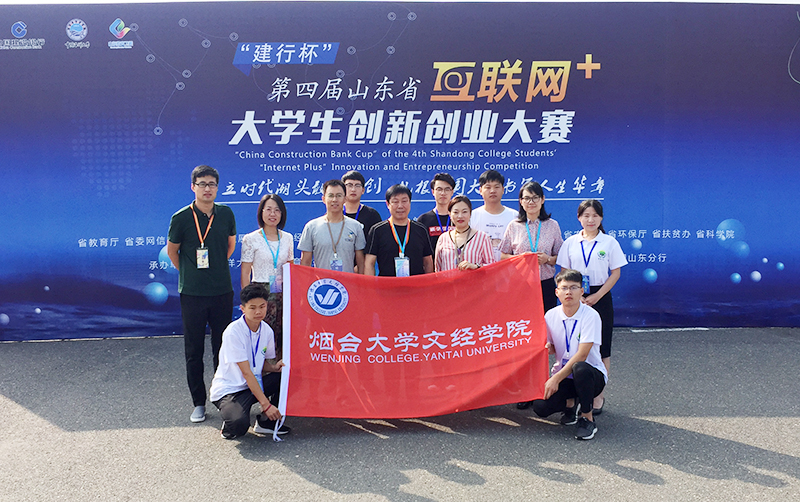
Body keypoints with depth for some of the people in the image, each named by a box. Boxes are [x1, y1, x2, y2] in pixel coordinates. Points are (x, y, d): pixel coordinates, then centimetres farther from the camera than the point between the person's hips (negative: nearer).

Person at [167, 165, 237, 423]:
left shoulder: (225, 214, 3)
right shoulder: (181, 218, -5)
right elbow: (172, 251, 8)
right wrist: (189, 273, 11)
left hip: (222, 291, 2)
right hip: (192, 294, -2)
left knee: (223, 348, 8)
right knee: (194, 351, 5)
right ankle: (199, 403, 15)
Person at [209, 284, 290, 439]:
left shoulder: (266, 330, 0)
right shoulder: (233, 332, -21)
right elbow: (246, 372, -23)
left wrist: (274, 367, -13)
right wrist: (265, 404, -25)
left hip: (254, 384, 7)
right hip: (228, 390, -7)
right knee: (239, 425, -35)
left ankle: (266, 422, 1)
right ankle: (229, 426, 4)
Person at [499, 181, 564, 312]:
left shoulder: (552, 225, 7)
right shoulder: (513, 226, 6)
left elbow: (560, 257, 9)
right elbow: (503, 256, 7)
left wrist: (548, 259, -11)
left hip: (546, 285, 1)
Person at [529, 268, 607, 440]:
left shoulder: (590, 315, -15)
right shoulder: (551, 315, 0)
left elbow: (581, 355, -21)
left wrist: (556, 378, -26)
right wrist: (547, 347, -12)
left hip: (591, 373, -3)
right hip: (562, 373, 4)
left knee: (580, 368, -41)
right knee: (540, 407, -23)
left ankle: (587, 418, -16)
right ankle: (570, 403, 12)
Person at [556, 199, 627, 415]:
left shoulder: (609, 242, 1)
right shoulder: (570, 243, 5)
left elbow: (615, 273, 0)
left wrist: (597, 296, -10)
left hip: (600, 297, -1)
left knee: (601, 346, 1)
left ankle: (598, 395, 10)